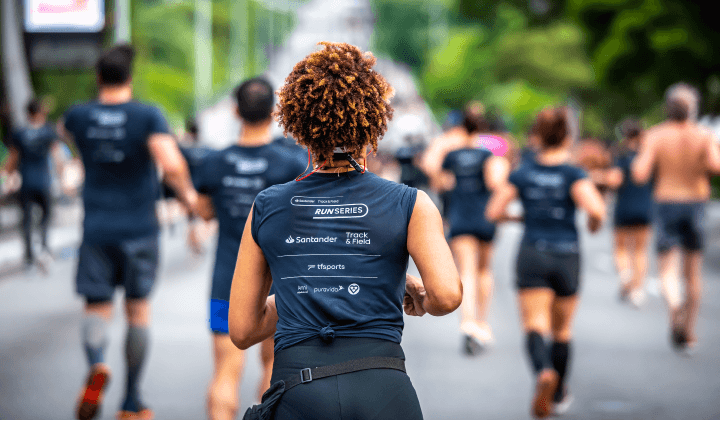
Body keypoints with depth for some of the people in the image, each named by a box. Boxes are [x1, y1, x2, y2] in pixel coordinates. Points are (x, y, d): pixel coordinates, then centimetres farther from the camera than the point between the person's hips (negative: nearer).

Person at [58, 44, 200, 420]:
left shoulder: (79, 116, 0)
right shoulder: (148, 116, -10)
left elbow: (63, 131, 26)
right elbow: (172, 166, -23)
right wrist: (188, 195, -4)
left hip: (96, 229, 1)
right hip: (139, 228, -1)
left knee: (97, 307, 5)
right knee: (138, 309, 12)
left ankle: (96, 365, -29)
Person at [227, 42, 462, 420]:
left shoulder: (267, 208, 13)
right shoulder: (410, 205, 7)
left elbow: (242, 330, 14)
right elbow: (447, 295, -9)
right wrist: (419, 296, 14)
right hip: (384, 390, -1)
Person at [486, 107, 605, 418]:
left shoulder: (521, 173, 1)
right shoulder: (574, 174, -7)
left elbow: (493, 213, 1)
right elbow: (595, 209, -22)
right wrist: (594, 225, 0)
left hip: (532, 255, 0)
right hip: (566, 256, 0)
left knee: (535, 326, -8)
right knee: (562, 330, 18)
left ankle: (545, 372, -39)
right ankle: (559, 395, 29)